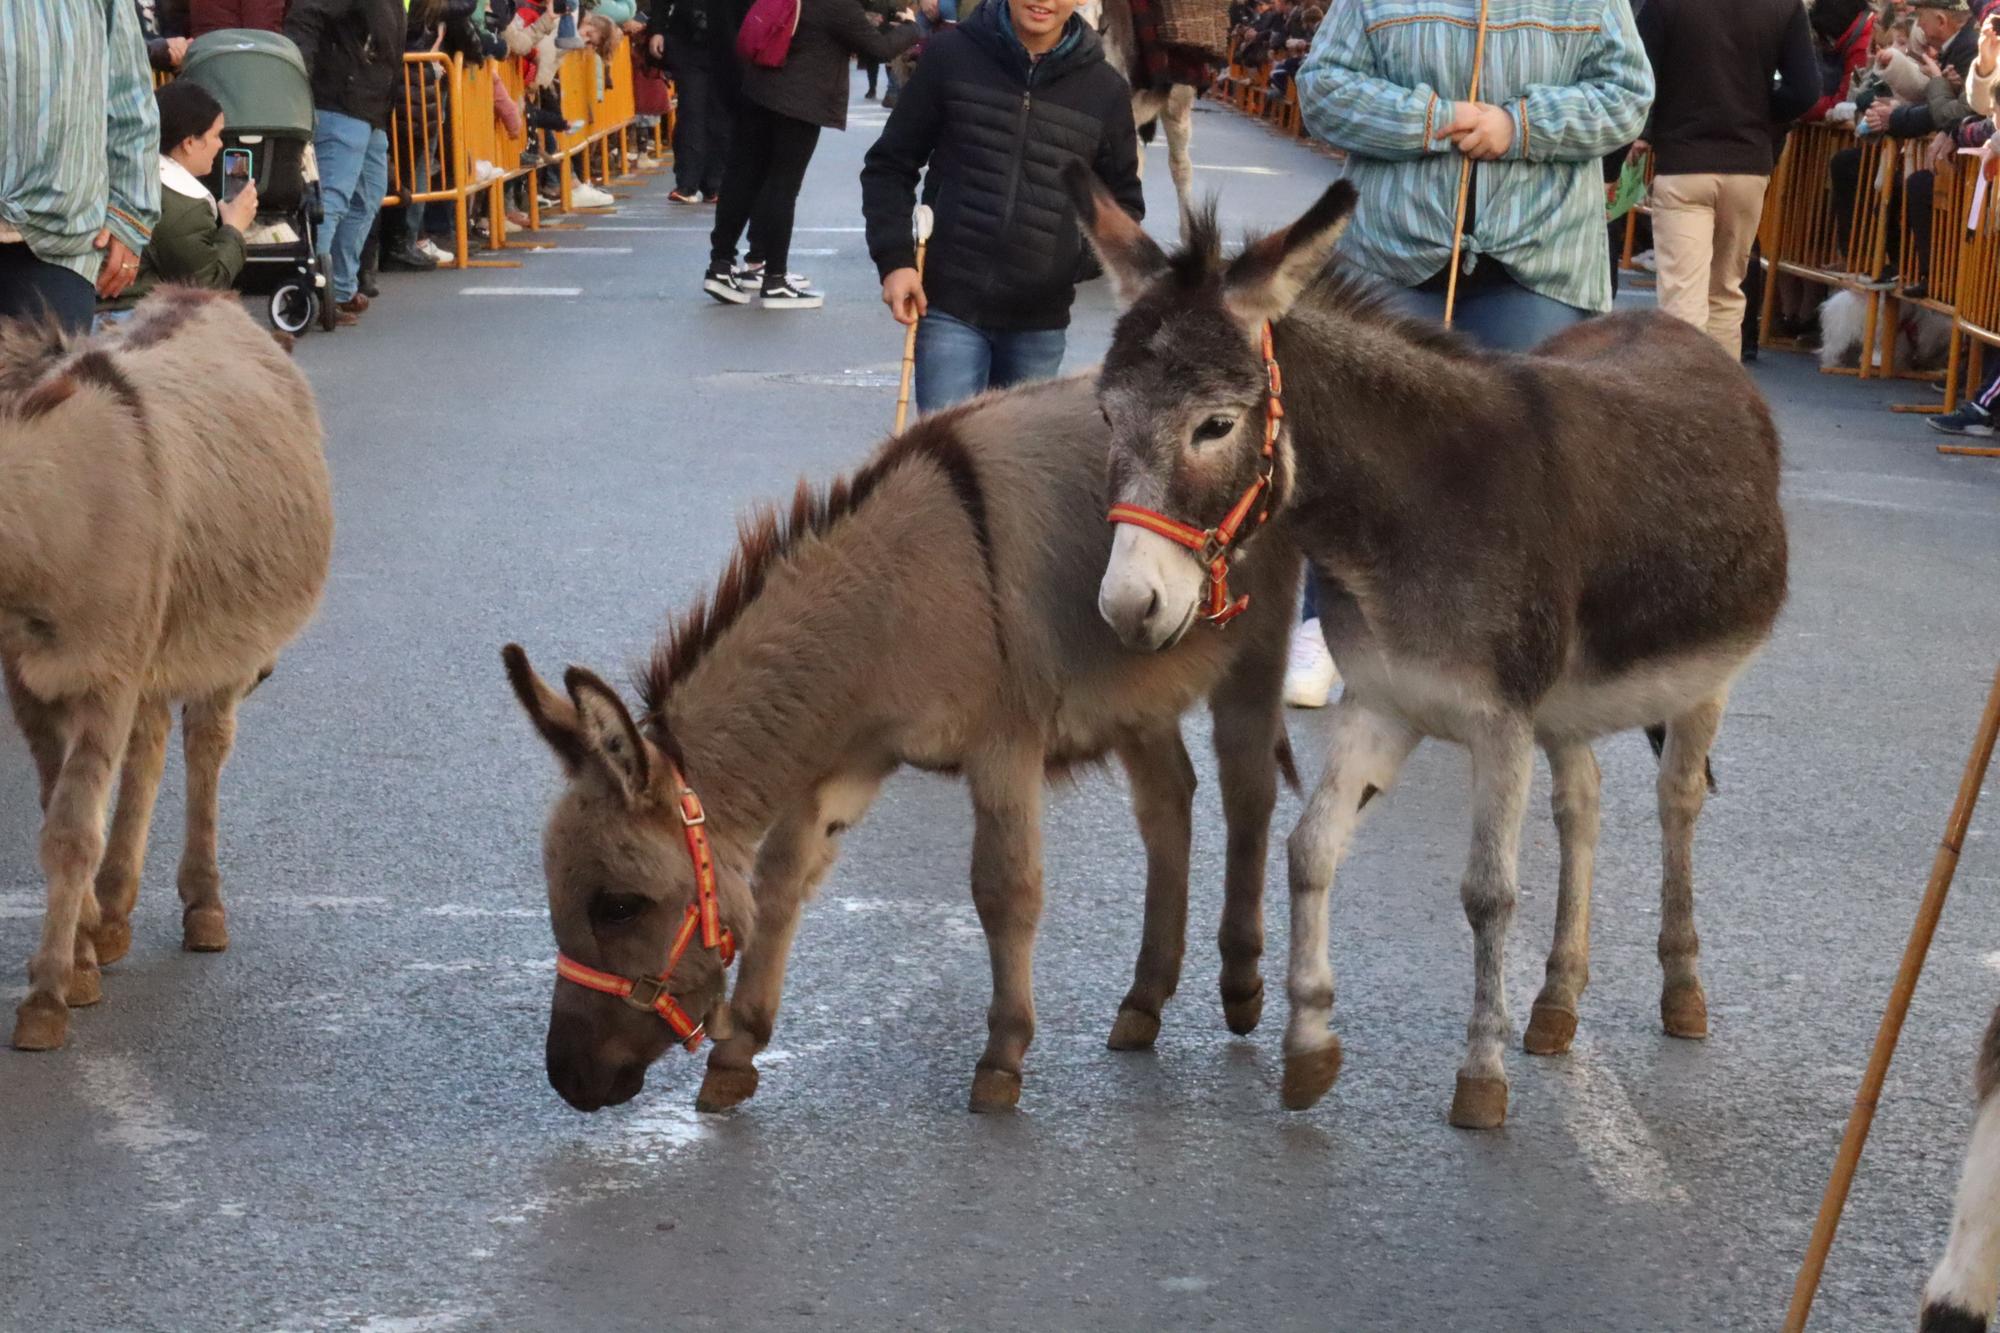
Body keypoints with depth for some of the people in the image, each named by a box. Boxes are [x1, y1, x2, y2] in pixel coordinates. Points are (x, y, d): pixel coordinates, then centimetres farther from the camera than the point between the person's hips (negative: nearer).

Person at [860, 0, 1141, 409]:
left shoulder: (1104, 89, 2)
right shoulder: (951, 56, -3)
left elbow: (1122, 200, 14)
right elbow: (890, 165, 5)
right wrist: (894, 257, -8)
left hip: (1039, 319, 2)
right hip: (950, 304, -2)